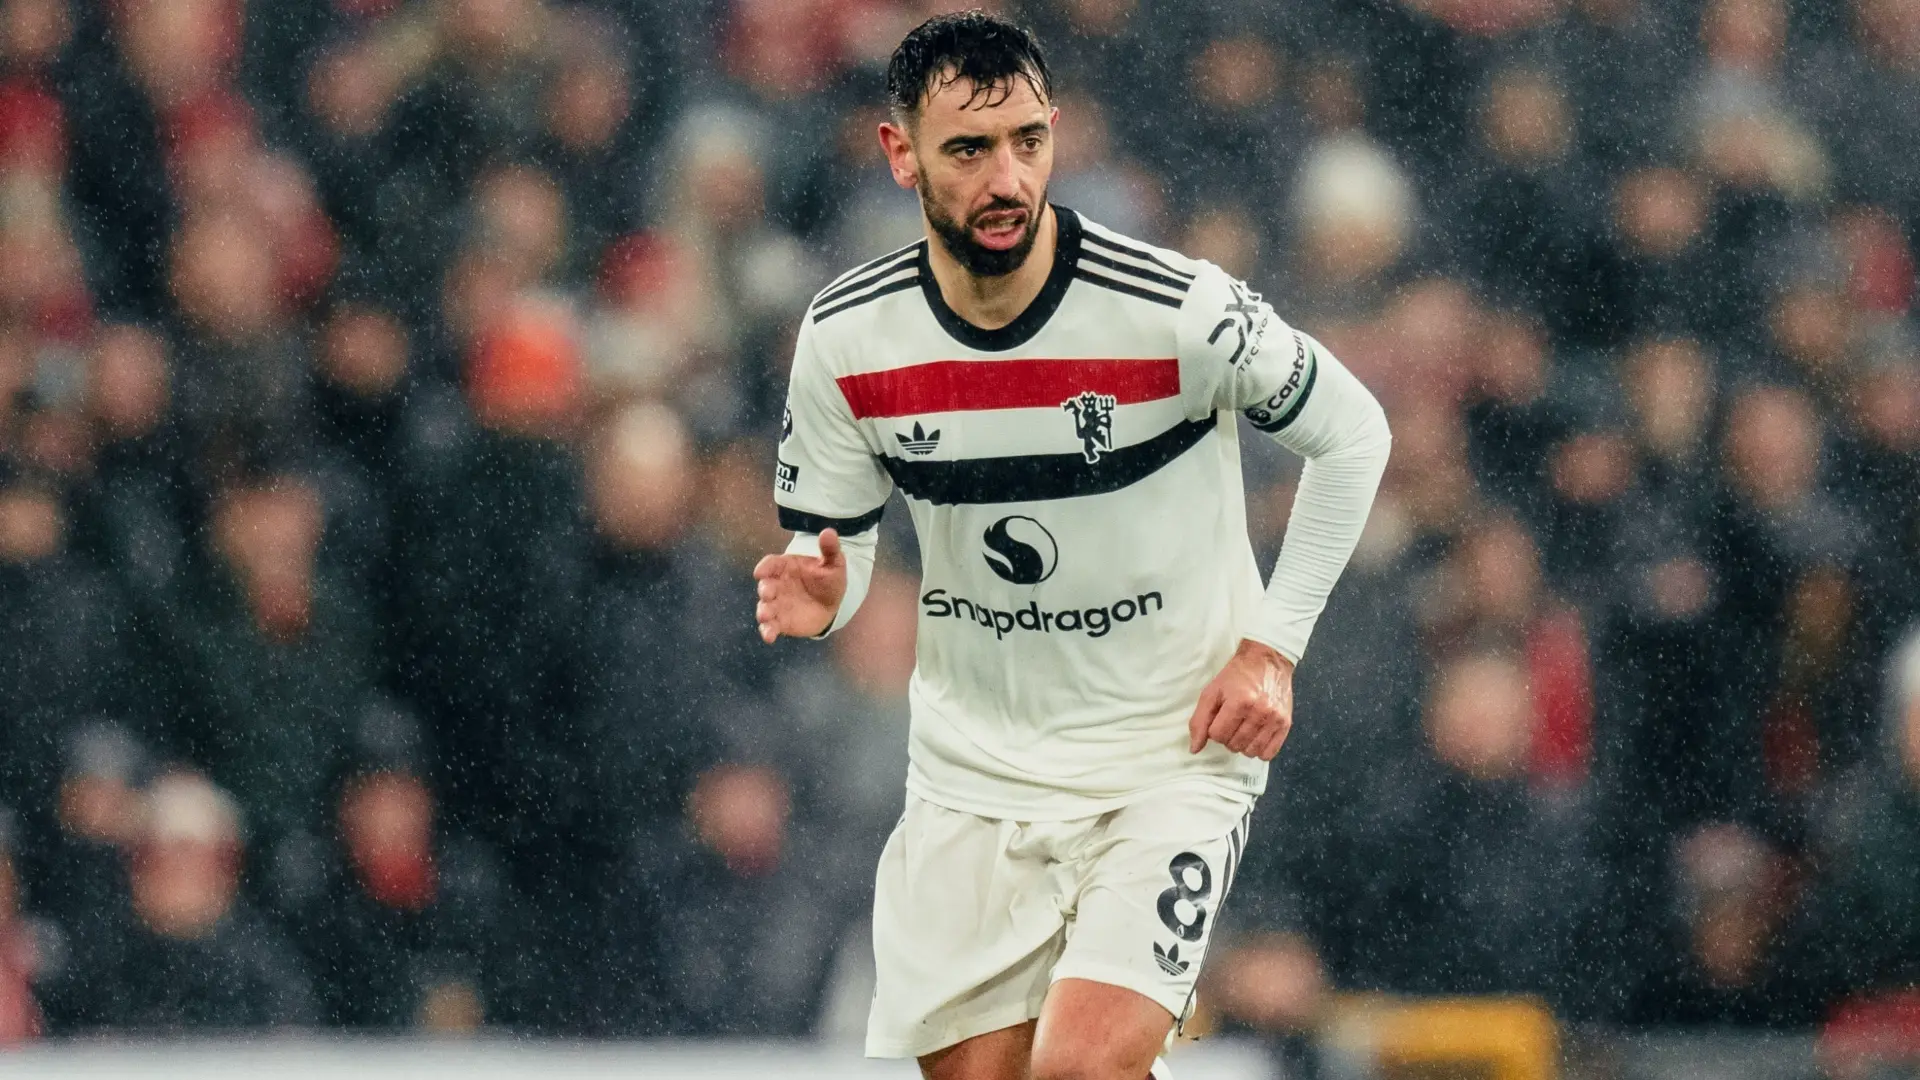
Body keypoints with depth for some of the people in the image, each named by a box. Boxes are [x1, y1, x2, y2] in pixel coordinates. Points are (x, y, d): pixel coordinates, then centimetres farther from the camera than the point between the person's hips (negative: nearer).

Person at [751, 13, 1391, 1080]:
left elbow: (1351, 434, -2)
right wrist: (817, 593, -20)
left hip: (1174, 757, -4)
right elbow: (829, 544, 5)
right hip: (969, 778, 4)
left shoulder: (1179, 311, -18)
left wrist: (1271, 646, -6)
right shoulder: (846, 339, -8)